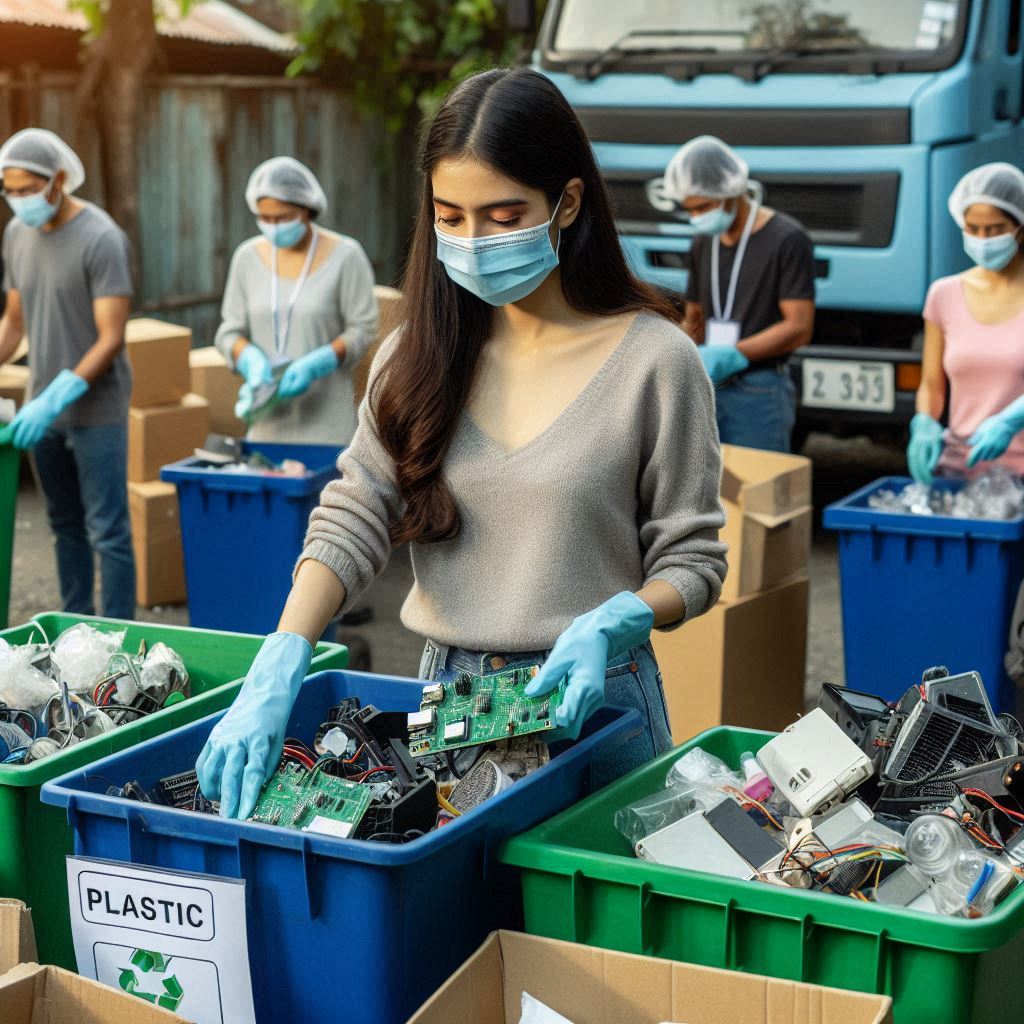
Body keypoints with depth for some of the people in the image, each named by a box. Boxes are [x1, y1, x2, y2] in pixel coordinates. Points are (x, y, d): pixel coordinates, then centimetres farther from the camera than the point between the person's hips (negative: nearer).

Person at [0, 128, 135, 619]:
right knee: (66, 525, 15)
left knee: (107, 532, -3)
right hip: (43, 406, 7)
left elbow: (111, 339, -18)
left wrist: (57, 398, -24)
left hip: (95, 408, -7)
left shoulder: (102, 239, -15)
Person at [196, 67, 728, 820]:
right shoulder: (419, 357, 2)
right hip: (444, 695, 4)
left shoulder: (654, 361, -10)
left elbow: (692, 560, -5)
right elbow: (353, 520, -5)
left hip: (588, 702, -3)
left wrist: (615, 622, -25)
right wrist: (279, 668, -20)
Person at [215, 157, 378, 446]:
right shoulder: (248, 257, 5)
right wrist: (252, 362, -13)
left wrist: (314, 365, -19)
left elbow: (363, 330, -5)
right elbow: (230, 332, 8)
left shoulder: (344, 256, -6)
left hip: (325, 415, -3)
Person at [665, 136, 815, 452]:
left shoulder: (786, 240, -9)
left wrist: (730, 356, -22)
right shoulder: (703, 243, 13)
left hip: (759, 394, -6)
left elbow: (799, 327, -14)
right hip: (706, 391, 6)